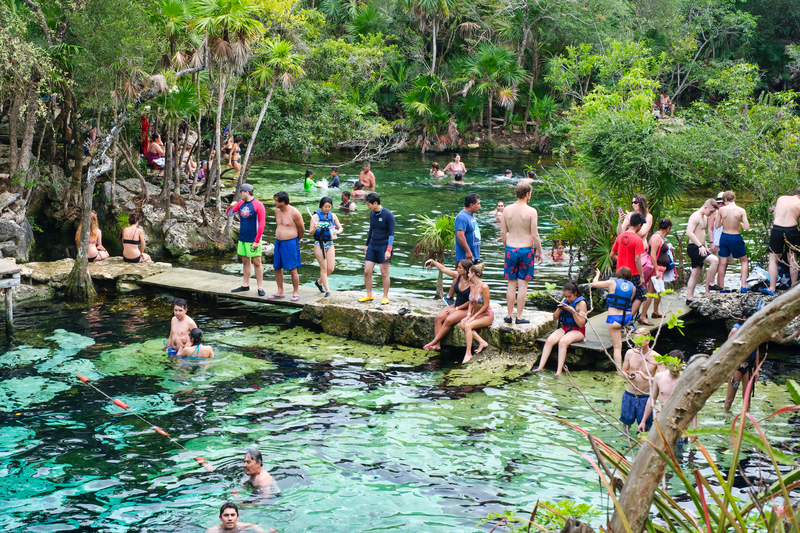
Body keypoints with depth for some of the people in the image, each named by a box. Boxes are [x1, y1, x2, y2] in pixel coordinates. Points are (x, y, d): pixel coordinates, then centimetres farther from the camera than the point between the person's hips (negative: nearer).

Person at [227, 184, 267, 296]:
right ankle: (245, 285, 21)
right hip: (242, 239, 6)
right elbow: (228, 214, 19)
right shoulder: (241, 204, 9)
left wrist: (257, 241, -15)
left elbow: (261, 224, -11)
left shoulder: (258, 205, -10)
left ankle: (260, 287, 1)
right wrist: (231, 206, -5)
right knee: (245, 262, 13)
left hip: (253, 240, -6)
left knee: (256, 262, -4)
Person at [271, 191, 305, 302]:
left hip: (290, 243, -7)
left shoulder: (294, 213, -15)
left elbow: (302, 229, -4)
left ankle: (296, 293, 7)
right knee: (277, 268, 9)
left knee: (292, 270, -4)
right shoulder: (277, 211, 6)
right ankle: (280, 292, 20)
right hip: (278, 243, 7)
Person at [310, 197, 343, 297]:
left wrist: (337, 231, -10)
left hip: (330, 243, 4)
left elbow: (340, 228, 13)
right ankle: (327, 290, 2)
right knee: (324, 268, -3)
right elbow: (310, 233, -8)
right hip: (319, 244, -4)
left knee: (331, 269, 2)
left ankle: (319, 282, 28)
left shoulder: (333, 216, 6)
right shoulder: (316, 216, -7)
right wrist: (315, 228, -29)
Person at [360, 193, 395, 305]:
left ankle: (385, 297, 11)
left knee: (384, 273, -1)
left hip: (384, 246, -6)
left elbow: (391, 233, -12)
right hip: (372, 246, 6)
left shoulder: (388, 215, -12)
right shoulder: (372, 214, 8)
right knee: (367, 271, 1)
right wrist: (367, 244, 24)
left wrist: (388, 250, -18)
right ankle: (369, 295, 14)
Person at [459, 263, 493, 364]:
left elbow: (486, 306, -18)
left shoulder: (484, 287, -19)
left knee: (468, 326, -29)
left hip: (487, 315, -7)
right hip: (475, 314, 7)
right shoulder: (472, 287, 5)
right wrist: (468, 315, -4)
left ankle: (468, 353, -25)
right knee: (462, 324, -20)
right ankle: (482, 342, -17)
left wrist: (473, 317, -18)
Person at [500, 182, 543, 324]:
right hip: (526, 250, -3)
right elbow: (535, 235, -11)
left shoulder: (507, 210, 0)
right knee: (523, 285, 4)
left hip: (510, 249, 3)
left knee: (511, 284, 10)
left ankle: (509, 315, 15)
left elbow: (503, 233, 5)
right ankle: (519, 317, 7)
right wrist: (539, 252, 1)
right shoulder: (531, 211, -11)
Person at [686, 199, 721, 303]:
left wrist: (705, 247, 22)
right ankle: (709, 285, -10)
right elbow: (689, 232, -25)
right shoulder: (695, 216, -14)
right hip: (694, 248, -10)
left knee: (696, 273, 10)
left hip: (699, 248, 10)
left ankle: (689, 298, 12)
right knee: (714, 260, -23)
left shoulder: (704, 217, 18)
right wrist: (700, 246, -27)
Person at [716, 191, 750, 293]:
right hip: (736, 238, -2)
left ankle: (721, 288, 12)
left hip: (724, 237, 2)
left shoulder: (721, 210, -7)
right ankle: (743, 286, 7)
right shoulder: (741, 210, -11)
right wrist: (739, 223, 6)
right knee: (744, 261, 16)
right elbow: (747, 228, -13)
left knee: (722, 263, 10)